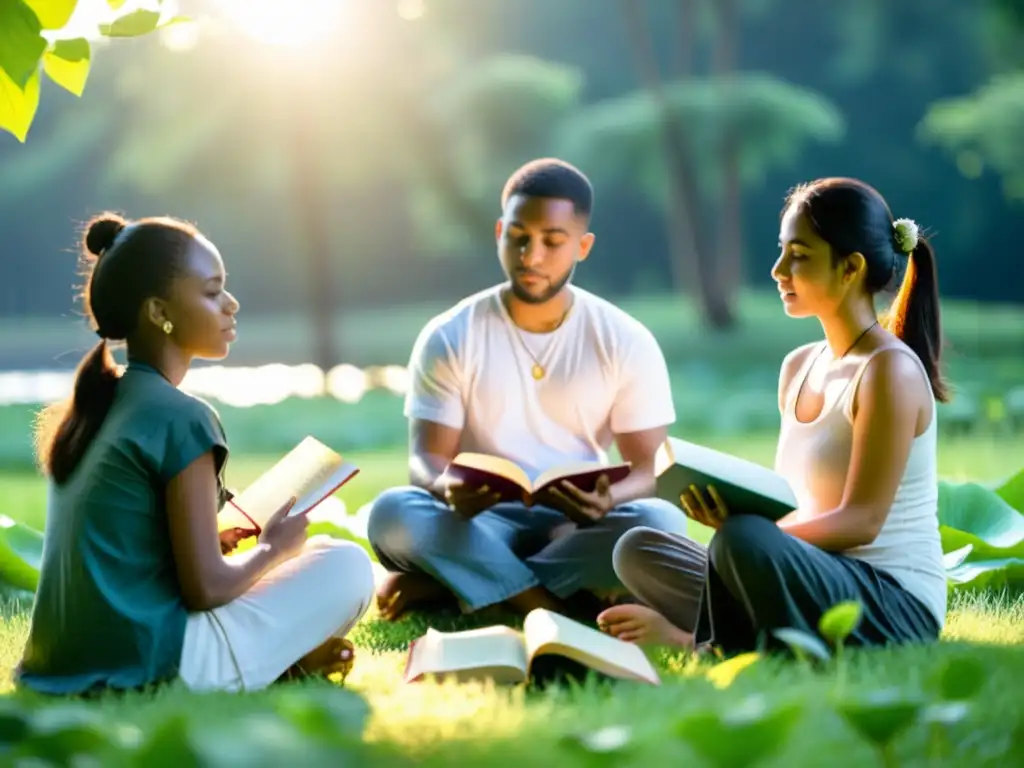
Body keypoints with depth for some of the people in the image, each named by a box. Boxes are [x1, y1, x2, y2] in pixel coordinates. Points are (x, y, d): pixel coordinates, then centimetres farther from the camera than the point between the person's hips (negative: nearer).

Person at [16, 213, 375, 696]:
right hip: (149, 666, -8)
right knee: (347, 565, 2)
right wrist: (274, 548, 6)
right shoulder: (180, 419, -12)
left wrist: (208, 542, 17)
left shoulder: (88, 408, 13)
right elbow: (205, 587, -12)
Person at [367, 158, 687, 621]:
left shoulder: (626, 342, -1)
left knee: (660, 522, -33)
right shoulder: (449, 338, -1)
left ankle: (444, 585, -23)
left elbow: (648, 470, -4)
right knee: (392, 513, -31)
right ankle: (562, 610, -28)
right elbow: (426, 458, -6)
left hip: (579, 529, 1)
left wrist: (607, 500, -29)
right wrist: (447, 489, -33)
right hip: (482, 525, -1)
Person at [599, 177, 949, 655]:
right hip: (819, 585, 8)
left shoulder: (890, 369, -12)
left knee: (745, 541, -34)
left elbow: (861, 521, -18)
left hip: (894, 604, -8)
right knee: (638, 551, 3)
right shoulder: (799, 367, 13)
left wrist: (739, 526, -28)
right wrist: (727, 507, -7)